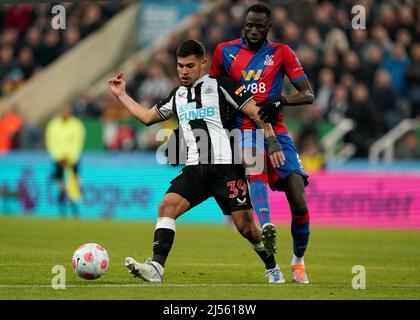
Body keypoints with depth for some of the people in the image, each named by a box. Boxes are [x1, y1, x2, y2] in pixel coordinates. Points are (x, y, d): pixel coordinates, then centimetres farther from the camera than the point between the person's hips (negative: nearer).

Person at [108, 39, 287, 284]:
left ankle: (272, 268, 19)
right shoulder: (177, 96, 19)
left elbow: (255, 110, -3)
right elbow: (147, 117, 32)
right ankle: (156, 267, -26)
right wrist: (122, 95, 31)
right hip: (195, 169, 5)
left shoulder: (221, 86, 1)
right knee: (167, 206, -18)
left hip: (226, 166, -5)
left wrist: (271, 140, -13)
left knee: (246, 226, -5)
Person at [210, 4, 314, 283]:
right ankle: (266, 227, -61)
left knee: (299, 204, -8)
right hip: (245, 129, -1)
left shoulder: (280, 53, 7)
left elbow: (308, 95, 1)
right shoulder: (225, 51, 9)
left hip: (277, 131, 1)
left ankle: (298, 260, 15)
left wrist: (282, 100, -17)